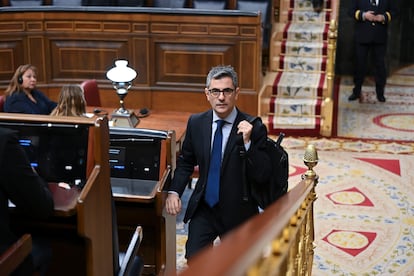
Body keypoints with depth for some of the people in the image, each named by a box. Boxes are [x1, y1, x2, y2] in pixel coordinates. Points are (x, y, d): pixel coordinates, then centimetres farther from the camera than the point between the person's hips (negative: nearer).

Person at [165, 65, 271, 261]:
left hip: (237, 211, -2)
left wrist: (247, 143, -29)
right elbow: (186, 162, 10)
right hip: (203, 208, 2)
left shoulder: (254, 128, -14)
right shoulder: (196, 122, -2)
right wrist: (174, 191, -6)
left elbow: (263, 176, -17)